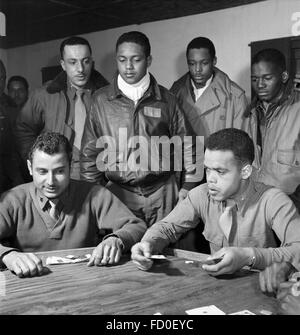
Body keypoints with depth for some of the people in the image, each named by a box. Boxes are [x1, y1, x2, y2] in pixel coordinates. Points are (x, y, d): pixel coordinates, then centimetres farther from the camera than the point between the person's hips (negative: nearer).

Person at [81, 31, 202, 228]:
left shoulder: (166, 99, 4)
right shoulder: (101, 100, 2)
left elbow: (187, 146, 9)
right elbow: (90, 152, 7)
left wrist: (187, 189, 5)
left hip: (162, 192, 1)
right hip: (118, 193, 0)